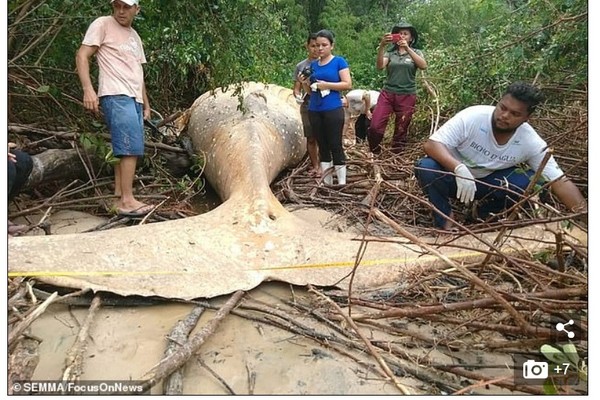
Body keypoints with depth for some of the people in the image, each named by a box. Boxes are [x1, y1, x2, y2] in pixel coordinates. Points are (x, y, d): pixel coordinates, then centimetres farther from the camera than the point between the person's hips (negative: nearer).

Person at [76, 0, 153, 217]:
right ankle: (127, 201, -13)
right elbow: (82, 56, -5)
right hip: (116, 96, -7)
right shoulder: (103, 24, 3)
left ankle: (119, 197, 7)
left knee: (126, 150, 4)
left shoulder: (135, 36, 25)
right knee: (131, 147, -16)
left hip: (134, 99, 8)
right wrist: (88, 89, -19)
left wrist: (146, 103, 21)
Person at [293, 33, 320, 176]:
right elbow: (297, 88, 10)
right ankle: (314, 165, 20)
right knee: (311, 139, 9)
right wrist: (298, 96, -11)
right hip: (307, 108, 3)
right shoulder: (300, 66, 8)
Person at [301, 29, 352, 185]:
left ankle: (341, 184, 3)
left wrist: (327, 85, -15)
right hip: (314, 111, 5)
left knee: (335, 146, -4)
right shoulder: (313, 64, 14)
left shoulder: (339, 61, 0)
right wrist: (305, 83, -2)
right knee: (322, 146, 8)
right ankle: (327, 184, 15)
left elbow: (348, 84, -8)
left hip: (333, 110, -5)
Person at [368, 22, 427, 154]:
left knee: (400, 131, 5)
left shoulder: (416, 52, 7)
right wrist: (381, 46, -26)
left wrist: (407, 48, -22)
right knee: (375, 127, -13)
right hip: (387, 94, 0)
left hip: (407, 96, 0)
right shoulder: (390, 53, 7)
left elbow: (423, 66, -14)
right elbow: (380, 66, -12)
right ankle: (374, 155, 8)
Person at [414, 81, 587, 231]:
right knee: (426, 168, -34)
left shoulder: (531, 142, -17)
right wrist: (459, 168, -48)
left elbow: (559, 182, -17)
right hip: (455, 175, -2)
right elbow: (431, 144, -31)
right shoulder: (472, 116, -26)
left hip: (489, 181, 3)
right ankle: (445, 217, -9)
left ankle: (485, 212, 4)